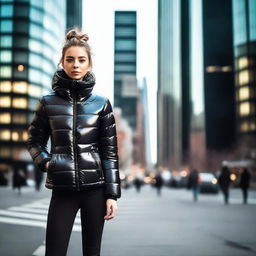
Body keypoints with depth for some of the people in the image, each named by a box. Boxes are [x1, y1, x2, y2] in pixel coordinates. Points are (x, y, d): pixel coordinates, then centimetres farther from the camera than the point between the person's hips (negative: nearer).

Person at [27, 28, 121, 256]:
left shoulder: (101, 103, 2)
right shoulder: (48, 102, 3)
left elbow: (110, 150, 1)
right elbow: (34, 141, 14)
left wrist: (112, 194, -3)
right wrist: (46, 162, -6)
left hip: (95, 188, 0)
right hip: (63, 189, 0)